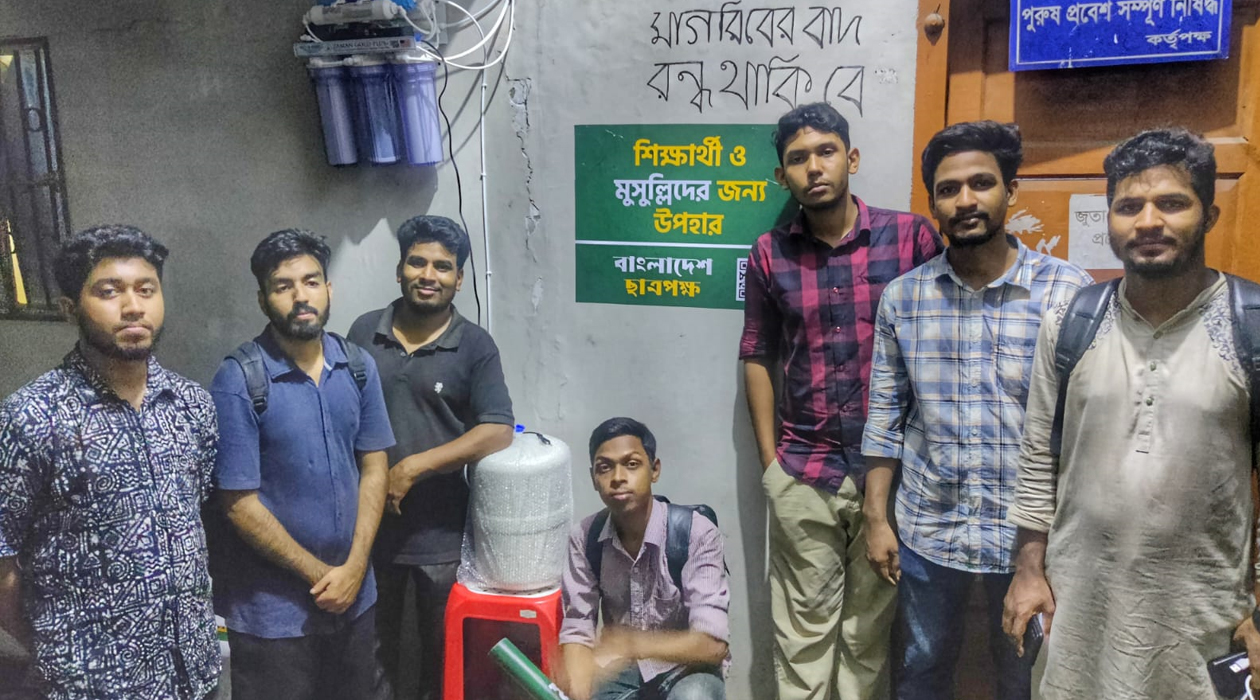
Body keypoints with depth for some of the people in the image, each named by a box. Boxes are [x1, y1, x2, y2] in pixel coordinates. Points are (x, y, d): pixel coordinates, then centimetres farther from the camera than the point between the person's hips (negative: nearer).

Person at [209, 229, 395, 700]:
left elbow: (374, 467, 1)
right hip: (272, 607, -4)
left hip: (354, 591, 5)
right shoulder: (238, 381, -16)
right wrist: (318, 574, -11)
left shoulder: (359, 366, -2)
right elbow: (239, 503, -14)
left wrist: (354, 566, -8)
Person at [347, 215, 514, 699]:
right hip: (369, 520, 2)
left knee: (442, 645, 15)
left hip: (440, 530, -2)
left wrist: (412, 468, -18)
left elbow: (497, 432, -15)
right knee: (374, 640, 19)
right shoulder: (364, 332, 1)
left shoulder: (475, 346, -7)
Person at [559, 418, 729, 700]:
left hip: (685, 668, -3)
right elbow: (576, 631, -8)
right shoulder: (585, 537, -8)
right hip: (619, 671, 3)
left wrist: (630, 645, -42)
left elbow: (712, 645, -27)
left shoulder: (697, 533, -20)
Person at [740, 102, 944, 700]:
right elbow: (758, 358, 8)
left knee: (869, 626, 13)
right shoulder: (770, 255, 1)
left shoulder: (912, 237, -4)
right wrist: (769, 461, 4)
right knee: (803, 626, 11)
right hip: (802, 474, 1)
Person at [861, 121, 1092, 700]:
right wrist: (876, 519, 2)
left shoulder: (1068, 291, -10)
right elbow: (885, 414, 3)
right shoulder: (902, 296, -2)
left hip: (1031, 535, -1)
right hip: (927, 532, 2)